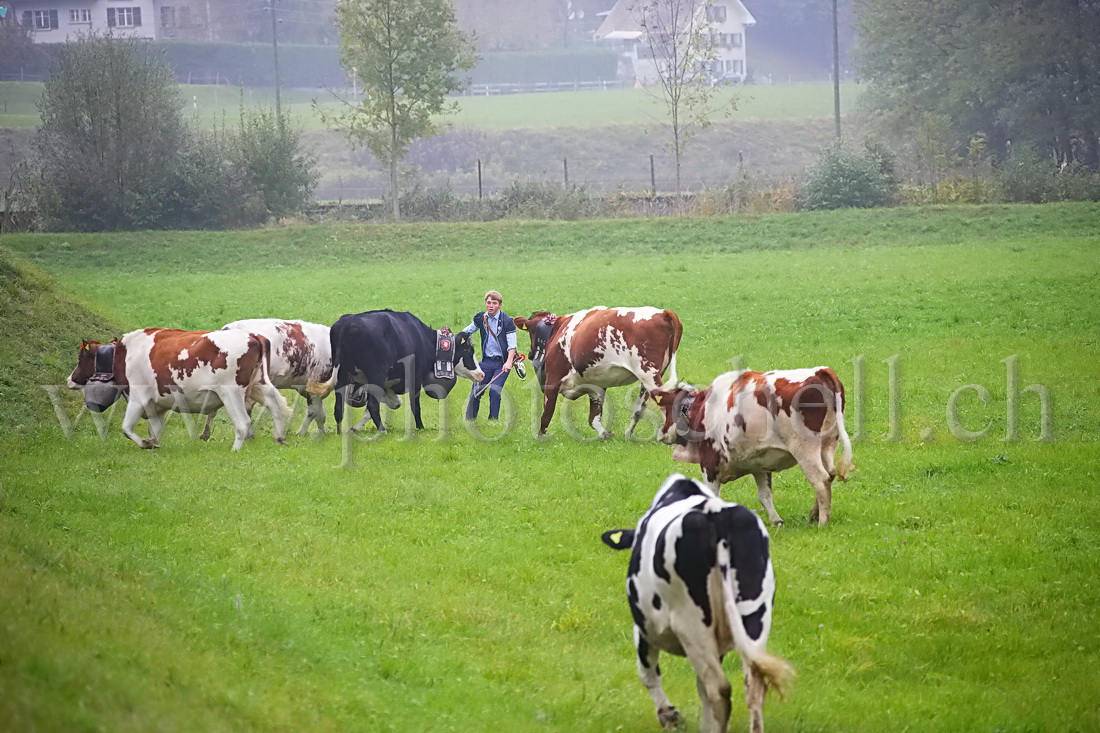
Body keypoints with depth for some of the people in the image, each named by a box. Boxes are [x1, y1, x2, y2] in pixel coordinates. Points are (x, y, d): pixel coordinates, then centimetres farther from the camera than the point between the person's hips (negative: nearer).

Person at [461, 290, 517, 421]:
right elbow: (467, 331, 22)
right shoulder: (481, 318, 5)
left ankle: (493, 420, -4)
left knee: (494, 391, -15)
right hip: (486, 361, 4)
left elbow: (512, 345, -13)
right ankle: (469, 419, 11)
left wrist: (509, 362, -26)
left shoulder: (507, 321, -9)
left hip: (502, 363, -4)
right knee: (476, 390, 0)